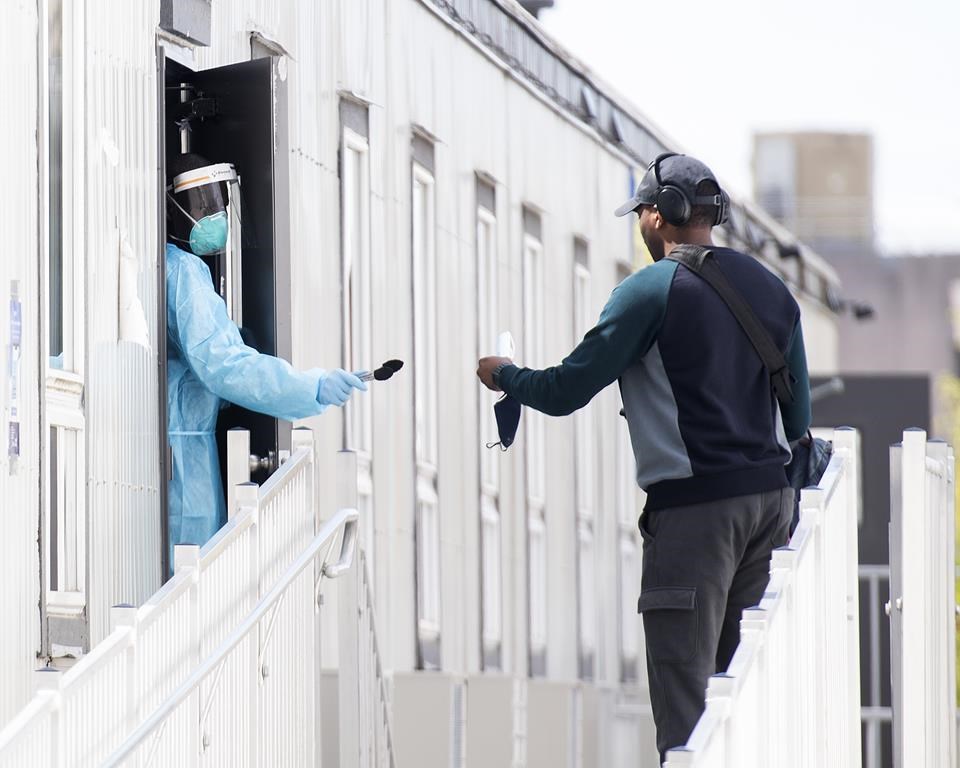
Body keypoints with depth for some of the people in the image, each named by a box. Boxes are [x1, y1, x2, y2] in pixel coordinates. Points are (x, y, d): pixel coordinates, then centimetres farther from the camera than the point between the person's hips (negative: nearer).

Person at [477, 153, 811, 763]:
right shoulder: (771, 288, 13)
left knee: (684, 697, -6)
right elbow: (799, 414, 17)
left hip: (694, 506, -7)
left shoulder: (652, 290, -8)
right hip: (772, 497, 7)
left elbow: (565, 392, -5)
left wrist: (503, 374, 14)